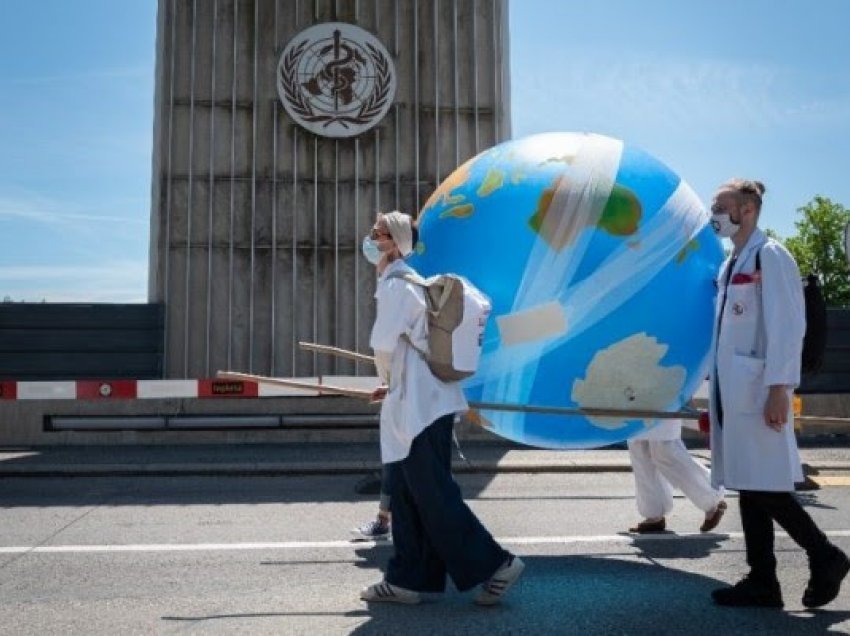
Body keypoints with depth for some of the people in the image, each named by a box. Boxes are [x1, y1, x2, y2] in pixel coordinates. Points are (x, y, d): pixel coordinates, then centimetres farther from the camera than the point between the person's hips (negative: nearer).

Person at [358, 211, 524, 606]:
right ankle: (406, 579, 19)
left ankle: (495, 564, 4)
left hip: (419, 405, -10)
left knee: (433, 495, -4)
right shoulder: (404, 282, 17)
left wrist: (386, 380, 1)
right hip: (416, 401, 10)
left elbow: (382, 344, -20)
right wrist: (394, 385, 18)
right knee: (405, 494, 12)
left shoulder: (395, 285, -14)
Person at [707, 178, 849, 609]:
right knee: (748, 486, 9)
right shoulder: (730, 265, 17)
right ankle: (762, 581, 16)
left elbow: (787, 326, -14)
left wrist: (779, 388, -20)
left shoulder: (770, 257, -7)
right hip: (733, 392, 8)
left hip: (758, 391, -8)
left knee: (766, 487, -4)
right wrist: (717, 391, 16)